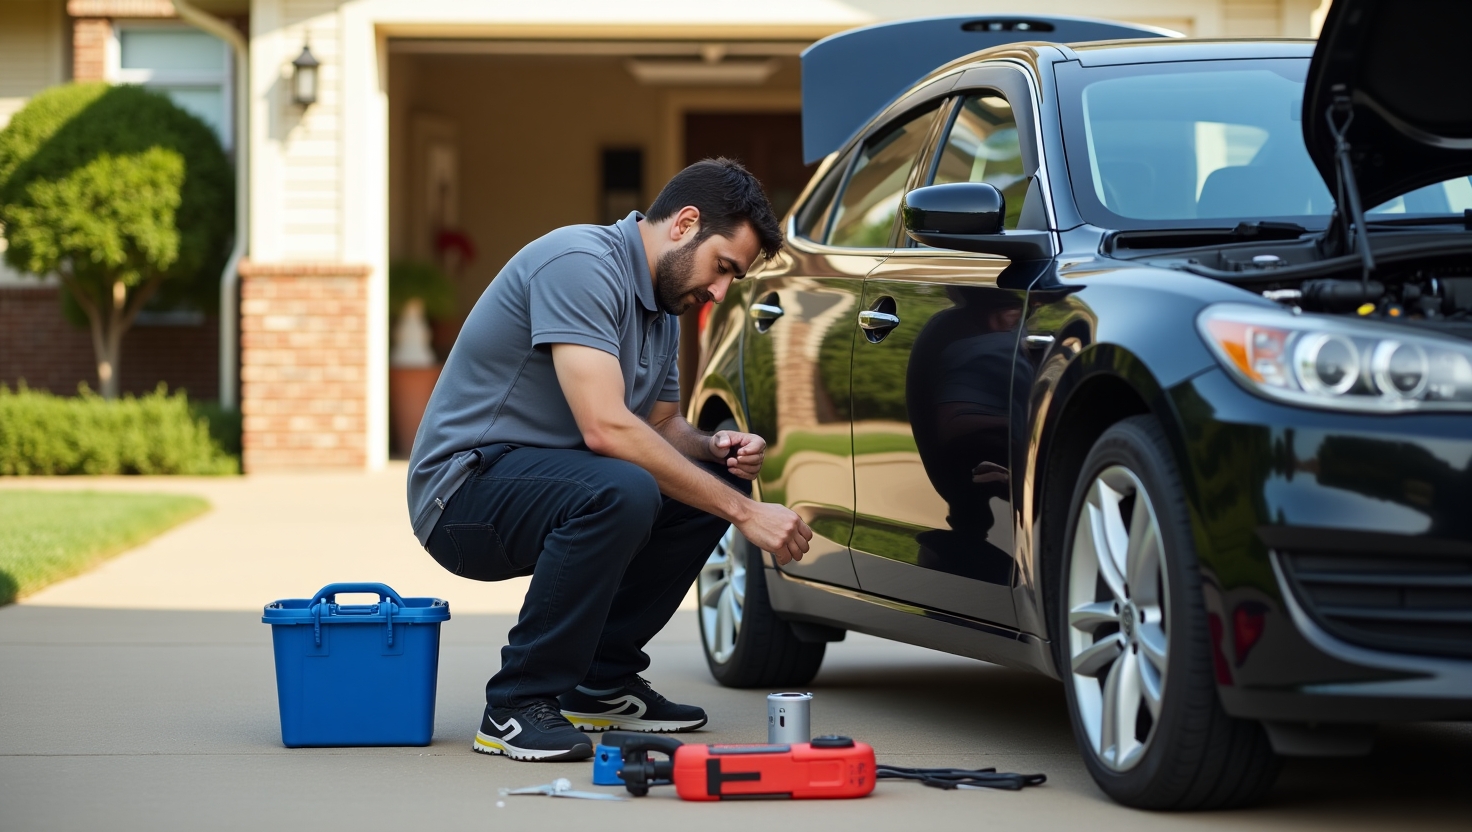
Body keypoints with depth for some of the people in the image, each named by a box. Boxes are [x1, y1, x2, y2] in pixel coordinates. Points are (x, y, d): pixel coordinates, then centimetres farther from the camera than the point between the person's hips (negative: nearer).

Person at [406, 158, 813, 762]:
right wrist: (743, 513, -27)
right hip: (469, 482, -10)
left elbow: (661, 425, 23)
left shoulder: (663, 308, 11)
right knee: (619, 491, -35)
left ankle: (602, 682, 10)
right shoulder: (580, 264, -21)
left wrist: (716, 448, -2)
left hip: (542, 477, 10)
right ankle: (519, 705, -20)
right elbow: (606, 427, -30)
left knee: (714, 483, 1)